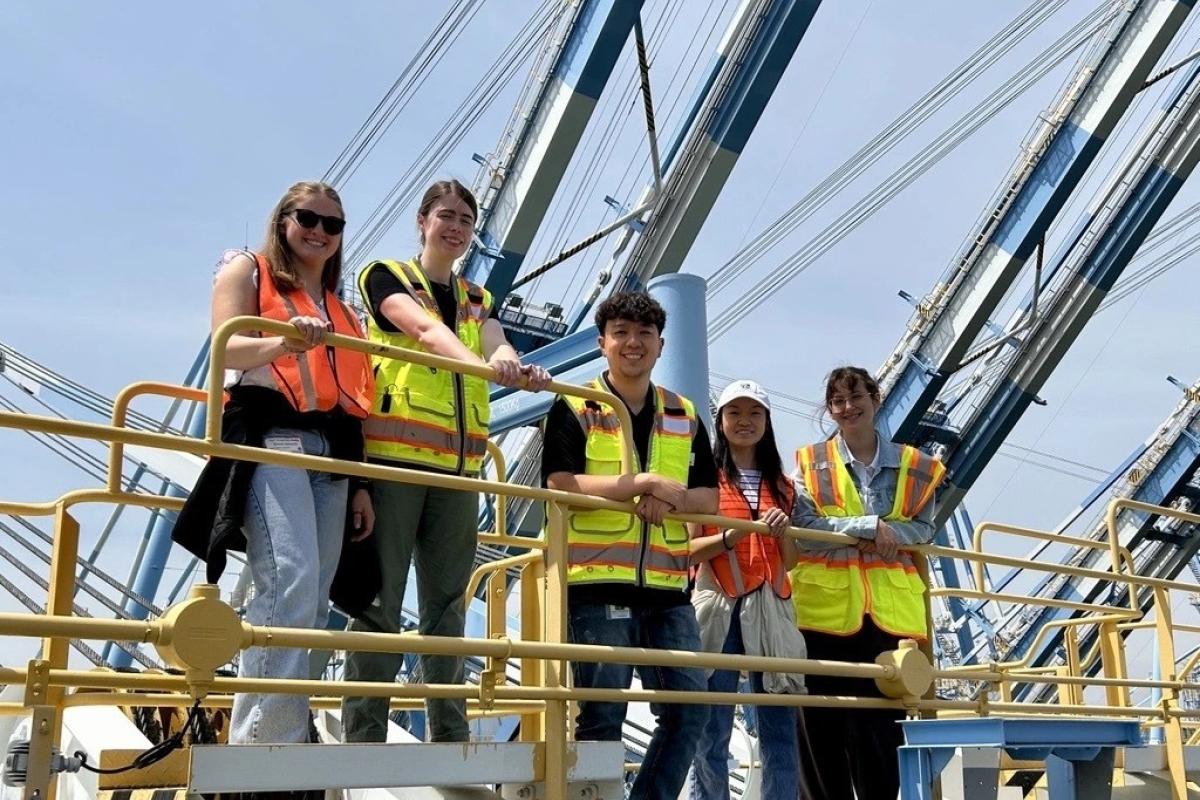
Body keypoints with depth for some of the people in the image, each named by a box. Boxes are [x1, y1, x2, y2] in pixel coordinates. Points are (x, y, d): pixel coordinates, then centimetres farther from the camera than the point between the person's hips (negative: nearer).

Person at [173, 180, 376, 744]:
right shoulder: (246, 270, 12)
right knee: (291, 583, -24)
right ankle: (267, 745, -24)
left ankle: (274, 739, -1)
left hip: (332, 452, 6)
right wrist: (284, 343, -28)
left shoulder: (338, 308, 26)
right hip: (270, 438, -6)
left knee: (313, 603, -3)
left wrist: (360, 484, 13)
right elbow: (227, 347, -6)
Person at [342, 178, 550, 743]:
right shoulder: (387, 276, 7)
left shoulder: (477, 299, 21)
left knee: (448, 604, 7)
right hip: (393, 456, -5)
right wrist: (481, 362, -34)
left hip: (457, 465, 5)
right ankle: (362, 739, -3)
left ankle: (450, 739, 11)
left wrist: (516, 368, -27)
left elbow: (496, 342, -2)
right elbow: (425, 329, -15)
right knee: (379, 599, -7)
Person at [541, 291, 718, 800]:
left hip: (667, 587, 5)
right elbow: (561, 485, -11)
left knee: (689, 707, 4)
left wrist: (671, 499, -10)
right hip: (598, 583, -5)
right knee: (602, 715, -1)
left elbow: (708, 499, 12)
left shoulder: (685, 416, 16)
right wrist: (642, 483, -15)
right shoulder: (574, 409, 2)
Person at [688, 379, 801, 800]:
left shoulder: (780, 485, 17)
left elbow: (790, 561, 15)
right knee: (712, 731, -4)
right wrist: (733, 535, -18)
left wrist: (782, 531, -5)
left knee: (780, 727, 1)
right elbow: (688, 550, -2)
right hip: (720, 608, -3)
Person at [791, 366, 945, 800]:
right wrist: (869, 526, -14)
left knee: (881, 721, 1)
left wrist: (888, 533, -14)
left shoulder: (914, 467, 10)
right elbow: (804, 528, -6)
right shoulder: (810, 463, 5)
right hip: (823, 607, -1)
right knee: (821, 725, 2)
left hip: (888, 611, 1)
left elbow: (924, 529, 5)